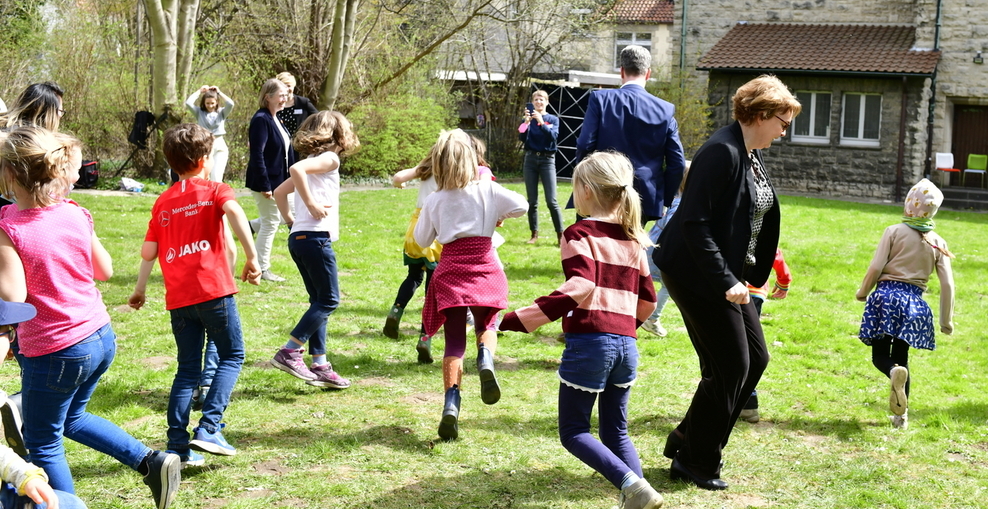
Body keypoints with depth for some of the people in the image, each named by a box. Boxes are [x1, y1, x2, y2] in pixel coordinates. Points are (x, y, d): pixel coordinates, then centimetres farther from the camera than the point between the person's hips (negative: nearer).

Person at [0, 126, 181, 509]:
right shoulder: (74, 215, -1)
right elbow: (105, 270, 10)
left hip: (55, 352, -7)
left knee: (42, 445, 13)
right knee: (71, 418, 30)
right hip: (102, 337, 7)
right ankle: (152, 462, 20)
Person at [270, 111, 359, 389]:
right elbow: (296, 168, -25)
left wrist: (290, 219, 21)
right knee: (329, 301, -4)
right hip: (315, 237, -9)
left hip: (299, 237, 9)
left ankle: (319, 366, 13)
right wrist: (310, 203, -20)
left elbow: (279, 192, 25)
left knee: (319, 301, 12)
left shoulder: (314, 162, 20)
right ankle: (289, 352, -8)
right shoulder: (329, 159, -6)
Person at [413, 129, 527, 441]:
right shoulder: (487, 190, -1)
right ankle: (485, 359, -13)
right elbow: (521, 206, -3)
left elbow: (422, 240, 10)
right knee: (486, 326, 22)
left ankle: (451, 403, -12)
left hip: (450, 271, 0)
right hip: (484, 268, 0)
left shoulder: (434, 201, 3)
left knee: (454, 342, 4)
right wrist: (499, 216, 16)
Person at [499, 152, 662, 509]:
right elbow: (647, 300, 18)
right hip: (626, 345, 7)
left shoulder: (580, 233, -5)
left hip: (589, 342, -6)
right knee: (616, 433, 16)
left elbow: (580, 287, -21)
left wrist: (519, 320, -22)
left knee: (573, 432, 4)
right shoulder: (632, 238, 15)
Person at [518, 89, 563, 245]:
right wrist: (526, 122, -20)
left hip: (547, 160, -2)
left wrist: (541, 122, -23)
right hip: (531, 159, 2)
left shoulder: (553, 119, 3)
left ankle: (560, 235, -3)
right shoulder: (529, 118, 7)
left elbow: (553, 136, -13)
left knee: (551, 201, -9)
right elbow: (522, 138, -5)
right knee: (532, 201, 4)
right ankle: (534, 233, 13)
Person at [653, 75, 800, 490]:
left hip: (728, 275, 10)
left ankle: (688, 442, 23)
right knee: (730, 365, -4)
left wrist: (747, 276, 13)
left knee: (755, 358, 11)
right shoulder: (722, 153, -20)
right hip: (697, 275, -10)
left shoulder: (752, 156, 11)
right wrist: (725, 281, -26)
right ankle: (696, 462, 13)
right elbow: (695, 223, -25)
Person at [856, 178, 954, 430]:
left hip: (886, 296, -3)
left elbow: (876, 267, -10)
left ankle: (894, 372, -30)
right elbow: (947, 283, 3)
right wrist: (946, 321, 12)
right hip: (914, 302, 3)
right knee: (901, 356, 16)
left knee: (880, 355, 6)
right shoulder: (938, 243, 5)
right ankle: (901, 415, 14)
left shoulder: (894, 231, -4)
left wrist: (863, 292, 7)